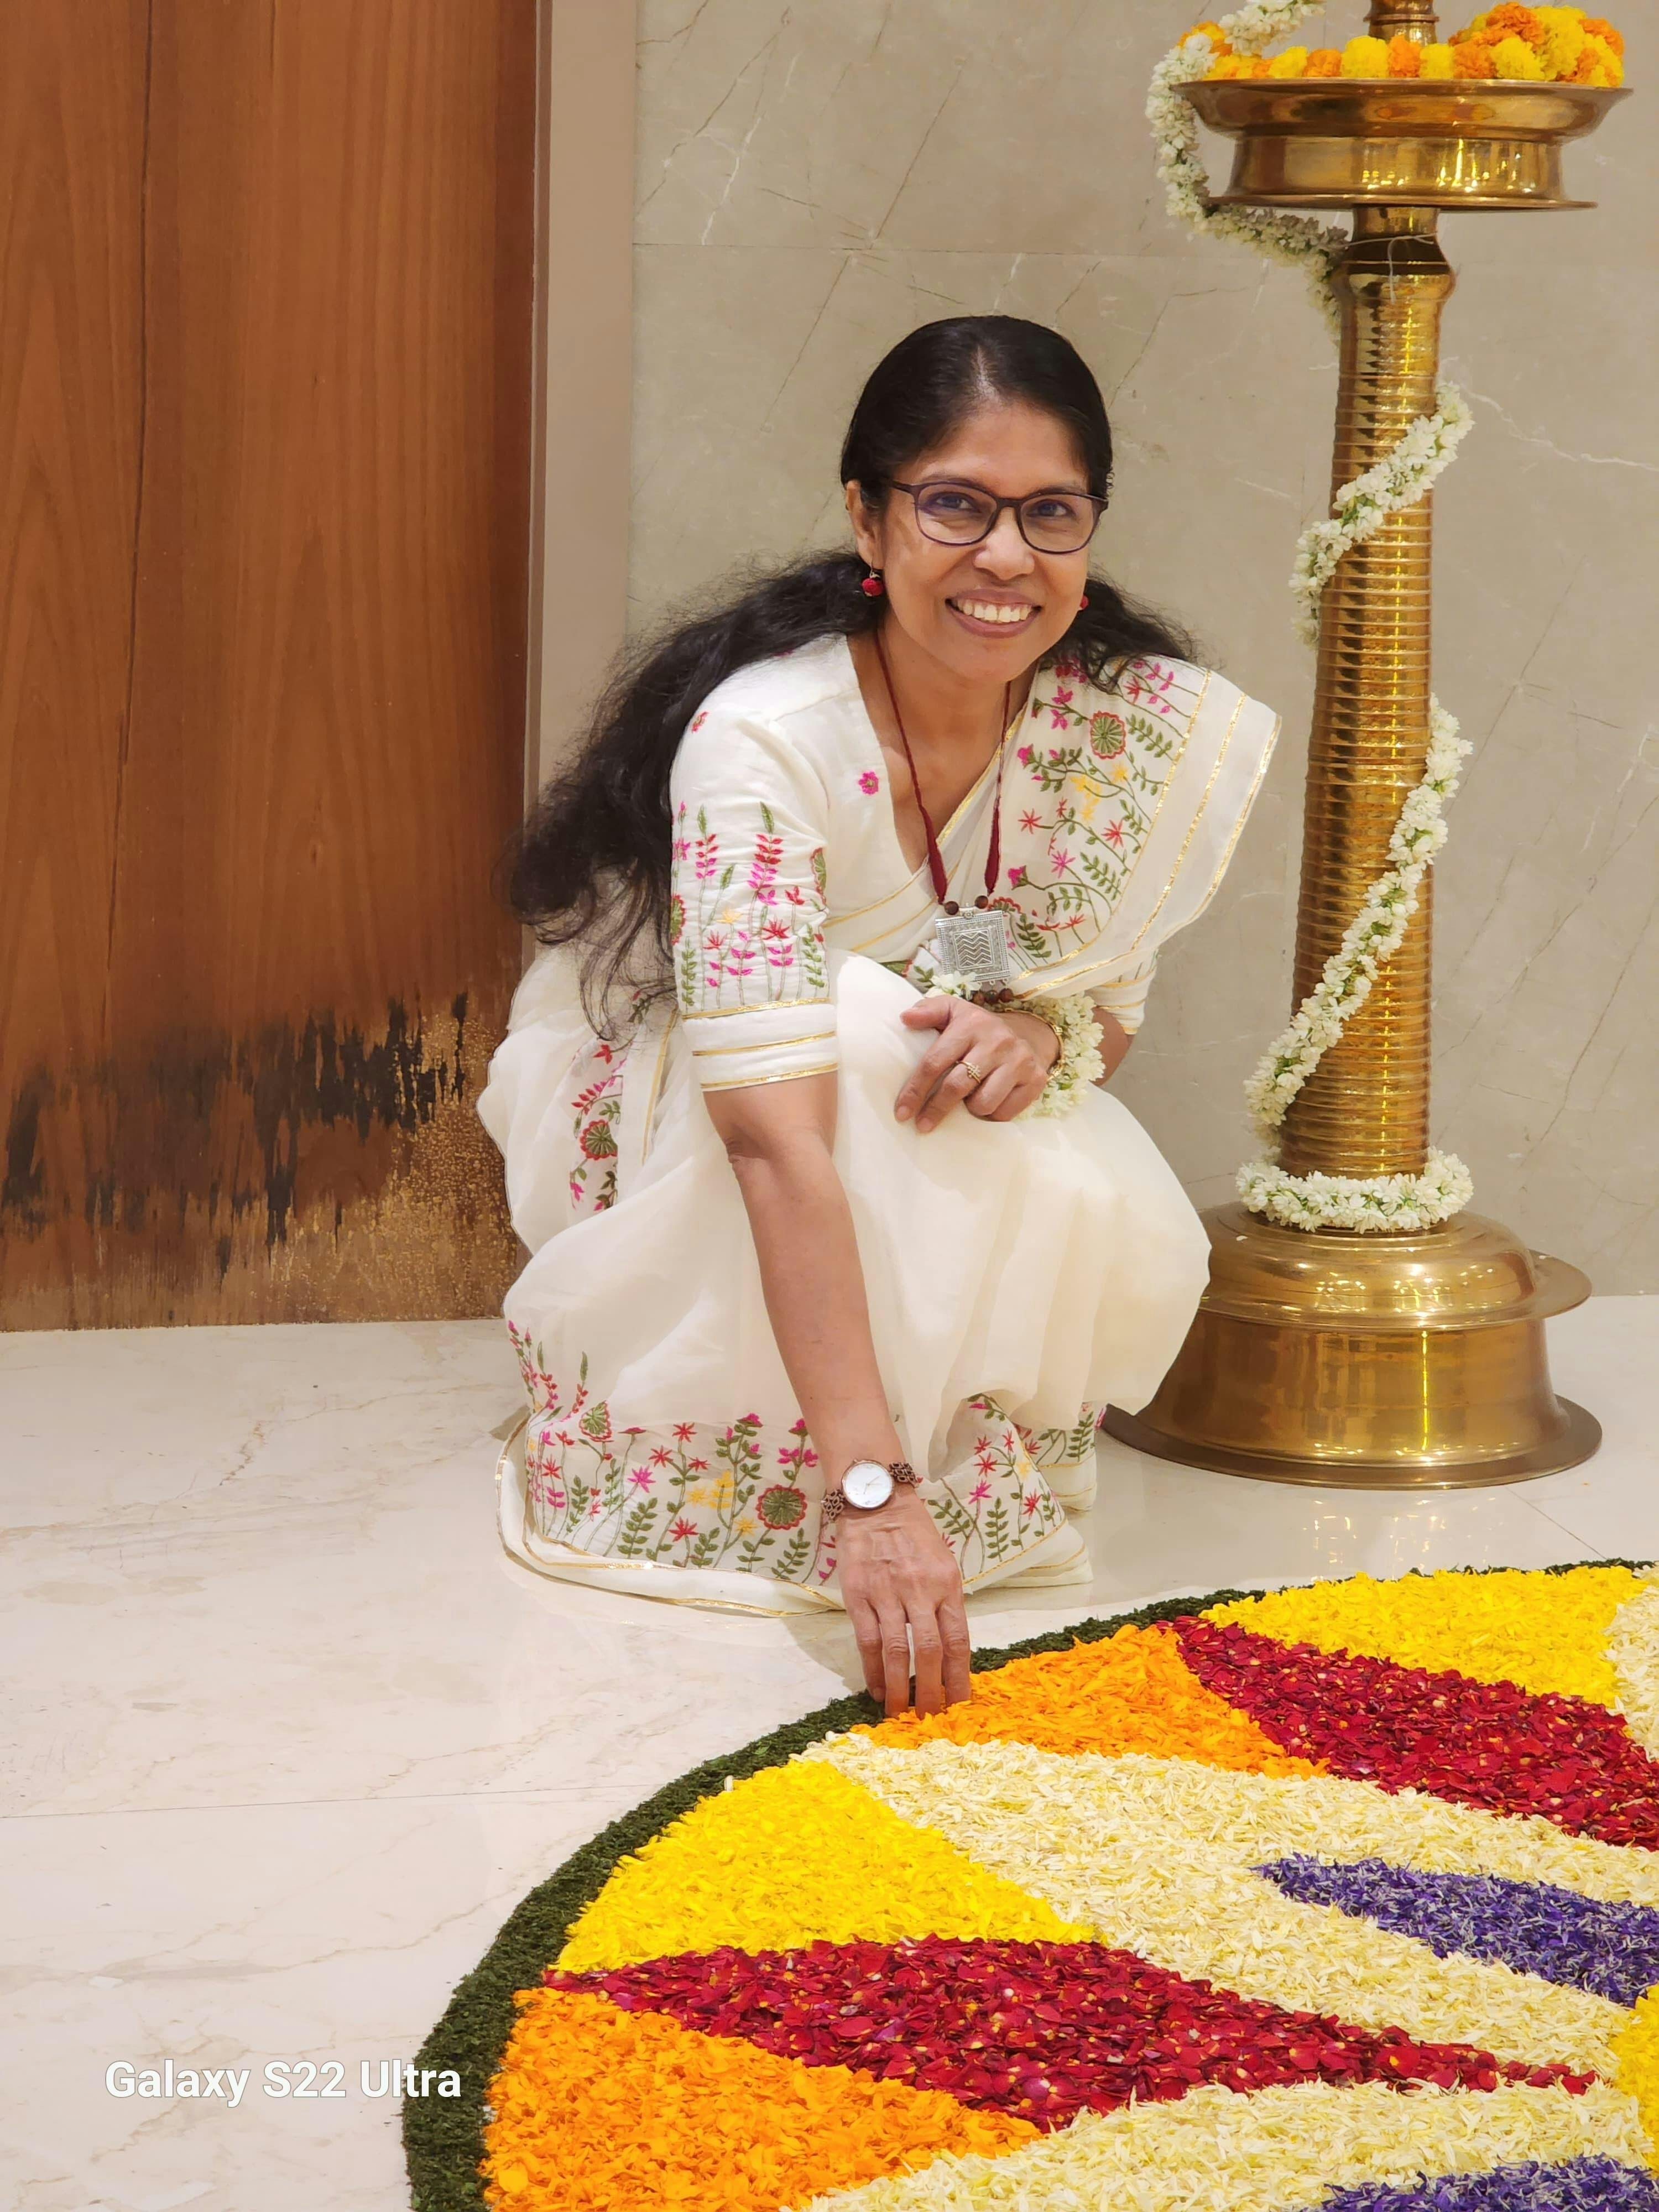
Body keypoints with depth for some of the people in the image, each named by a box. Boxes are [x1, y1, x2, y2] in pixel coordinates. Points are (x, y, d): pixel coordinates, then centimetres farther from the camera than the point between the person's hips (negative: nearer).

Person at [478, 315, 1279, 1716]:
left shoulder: (1136, 723, -17)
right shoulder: (763, 735, -33)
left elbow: (1110, 1008, -2)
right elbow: (774, 1129, -41)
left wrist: (1042, 1036, -30)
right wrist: (872, 1490, -49)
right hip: (667, 1135, -4)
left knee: (1101, 1215, -29)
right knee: (869, 1021, -36)